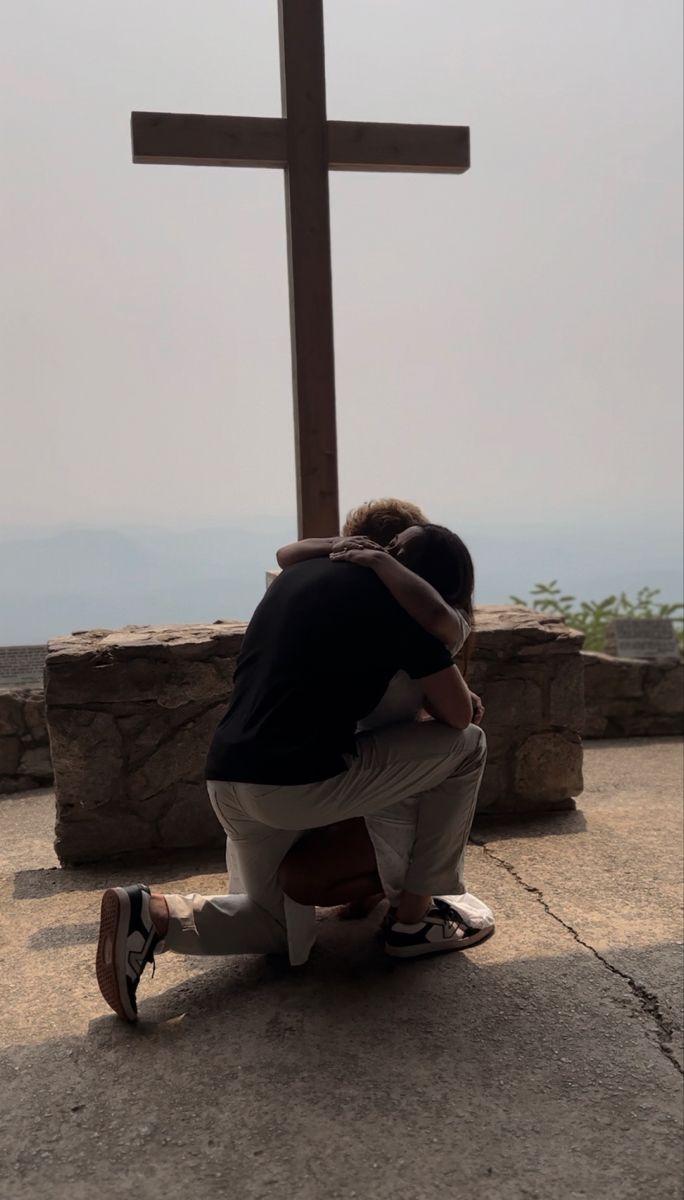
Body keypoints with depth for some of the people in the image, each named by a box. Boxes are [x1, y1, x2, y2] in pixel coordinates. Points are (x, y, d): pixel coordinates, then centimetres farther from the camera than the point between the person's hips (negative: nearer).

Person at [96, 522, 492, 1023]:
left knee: (286, 932, 26)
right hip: (302, 784, -8)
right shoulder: (398, 600, -4)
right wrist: (425, 678, 21)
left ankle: (153, 915, 2)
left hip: (228, 781, 8)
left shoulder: (300, 572, 18)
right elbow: (458, 714, 1)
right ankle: (414, 918, 15)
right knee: (466, 745, 8)